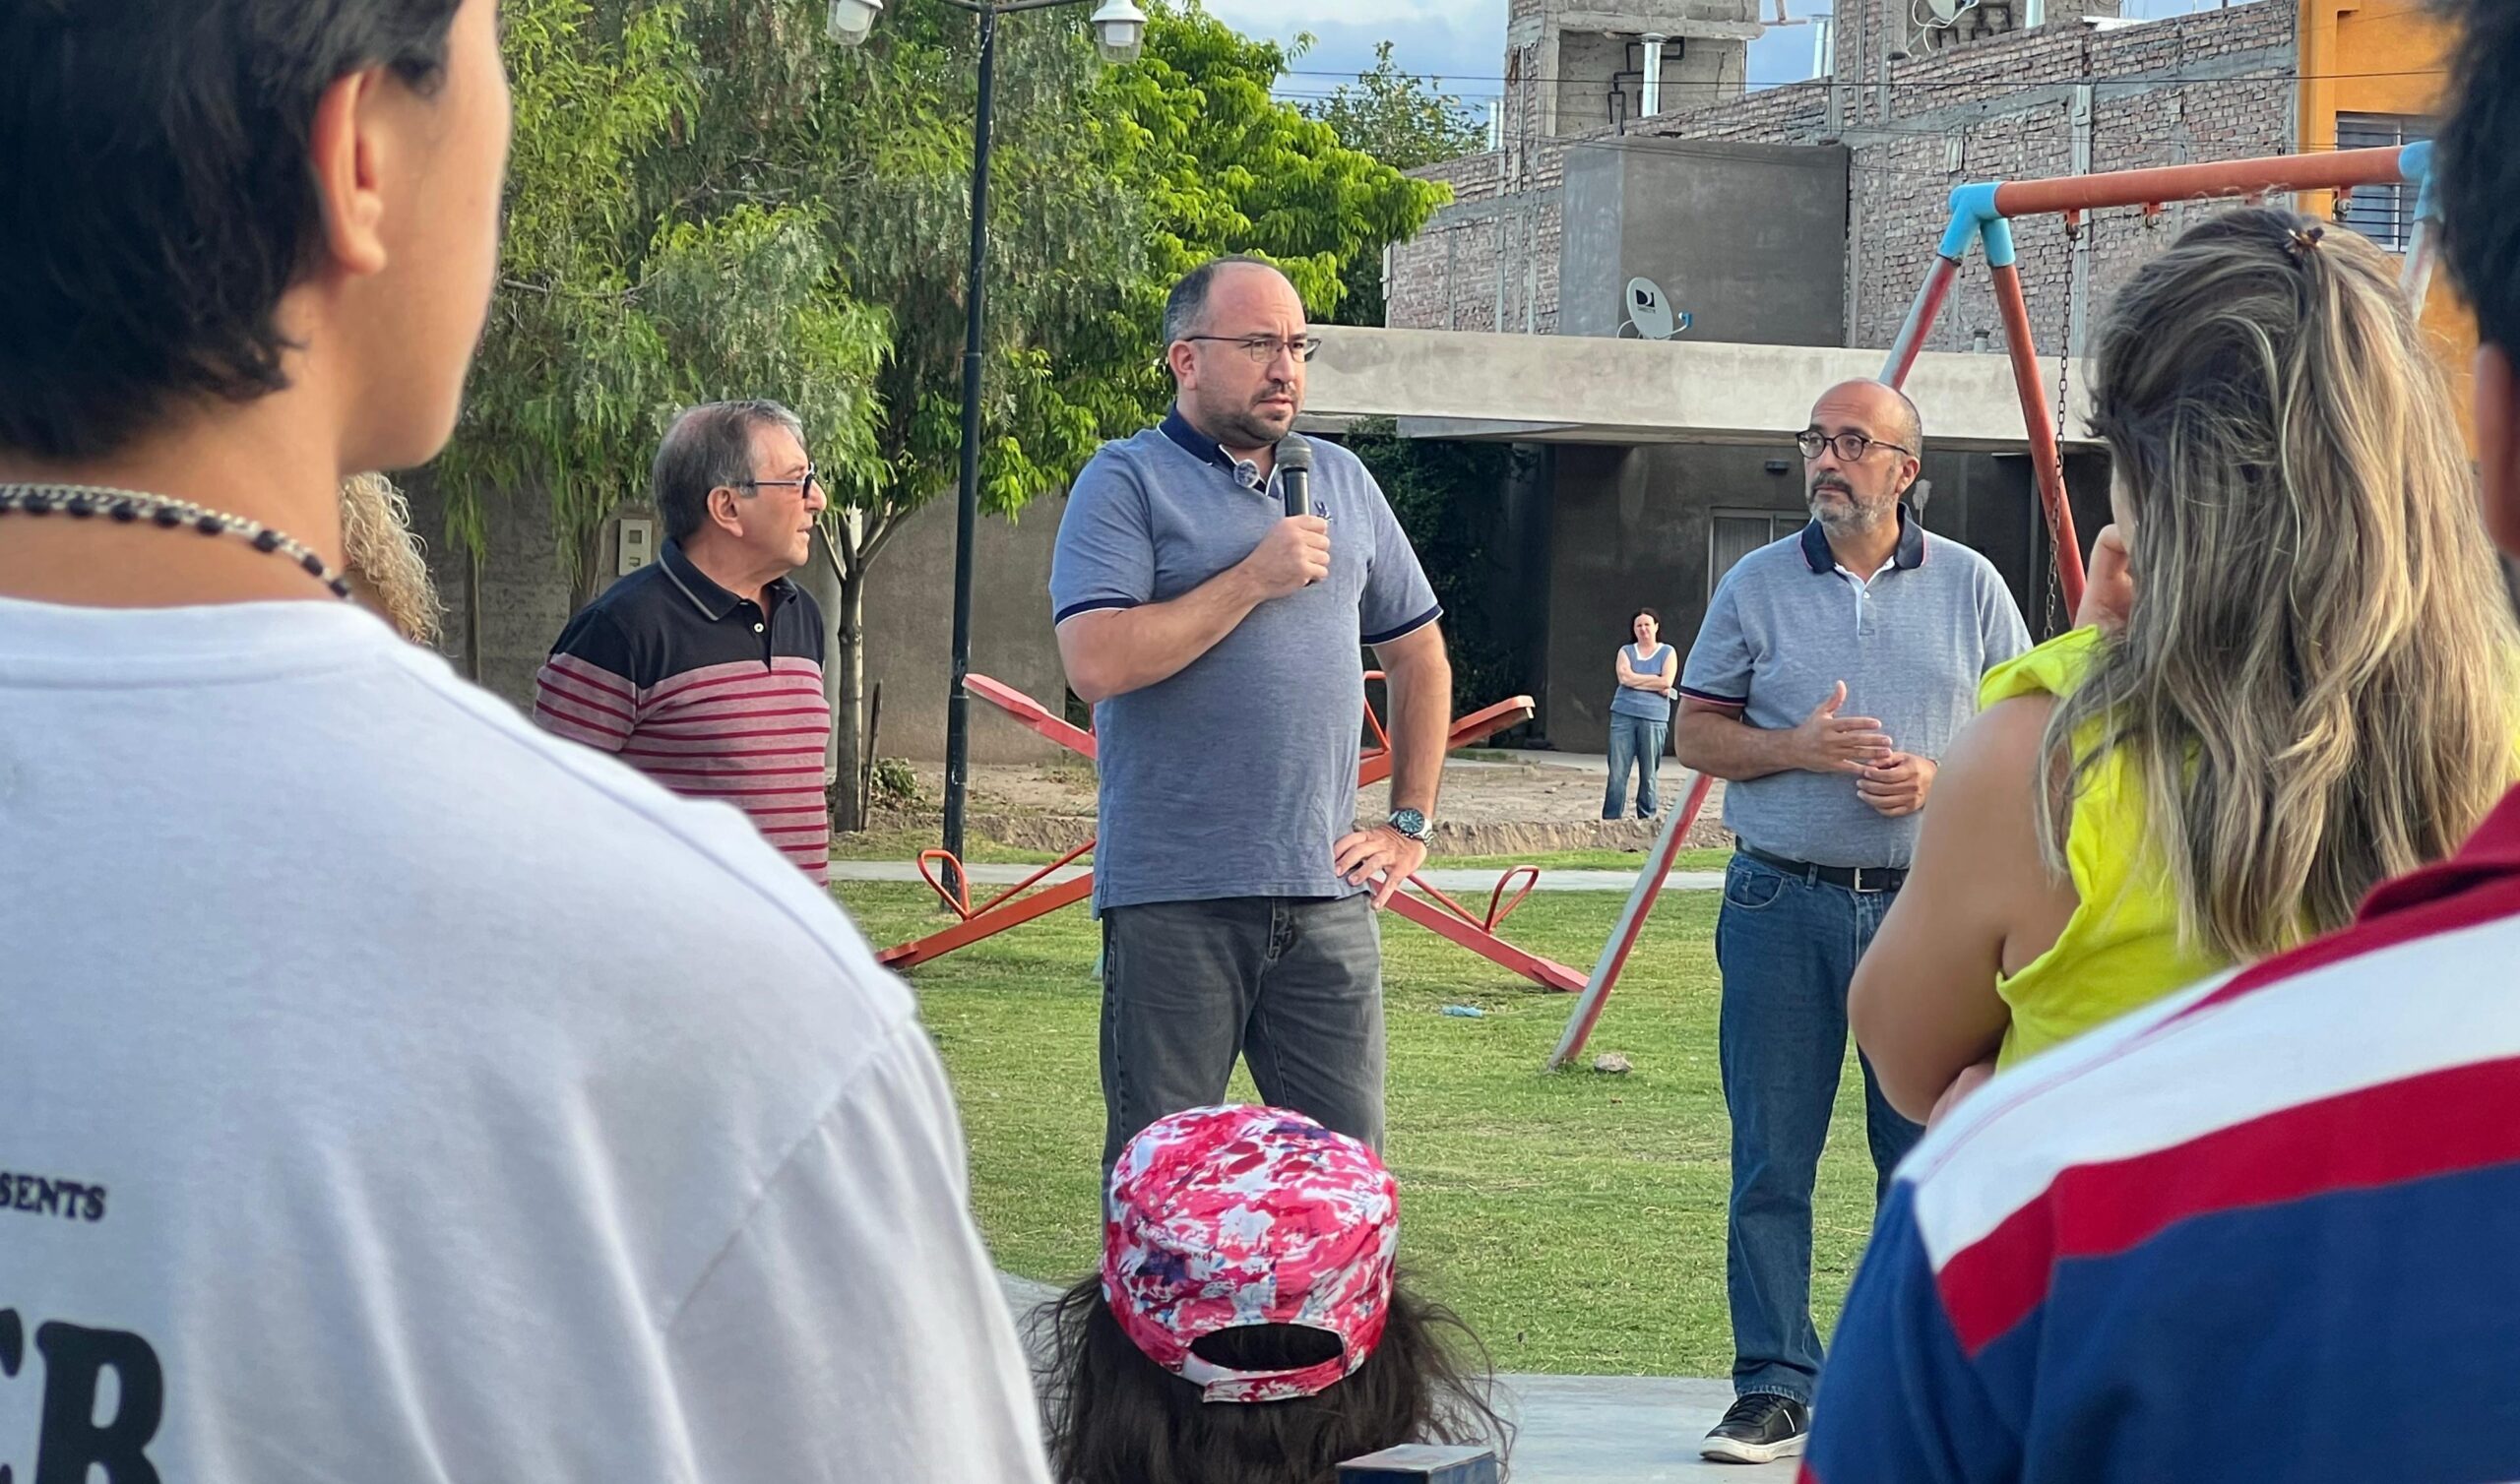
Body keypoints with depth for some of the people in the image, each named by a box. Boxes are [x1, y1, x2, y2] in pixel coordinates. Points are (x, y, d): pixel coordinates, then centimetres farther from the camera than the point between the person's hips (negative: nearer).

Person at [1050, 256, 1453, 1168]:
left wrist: (1410, 825, 16)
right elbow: (1096, 664, -16)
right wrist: (1254, 579, -12)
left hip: (1327, 896, 5)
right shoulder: (1127, 484, -1)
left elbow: (1419, 656, 25)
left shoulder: (1343, 483, 16)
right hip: (1174, 898, -5)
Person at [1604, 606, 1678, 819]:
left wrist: (1637, 681, -4)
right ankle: (1611, 818, -2)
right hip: (1624, 715, 1)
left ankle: (1646, 818, 6)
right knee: (1617, 772, -3)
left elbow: (1667, 682, -6)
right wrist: (1655, 683, -4)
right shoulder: (1626, 651, 13)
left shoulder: (1667, 653, 8)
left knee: (1648, 774, 0)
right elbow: (1625, 677, -5)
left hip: (1654, 719, -1)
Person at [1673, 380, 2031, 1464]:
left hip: (1929, 902, 0)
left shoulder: (1969, 586, 6)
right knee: (1770, 1159, 1)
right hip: (1782, 905, 0)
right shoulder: (1757, 584, 6)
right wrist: (1796, 746, -11)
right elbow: (1697, 732, 7)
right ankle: (1774, 1386, 7)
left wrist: (1939, 779, -10)